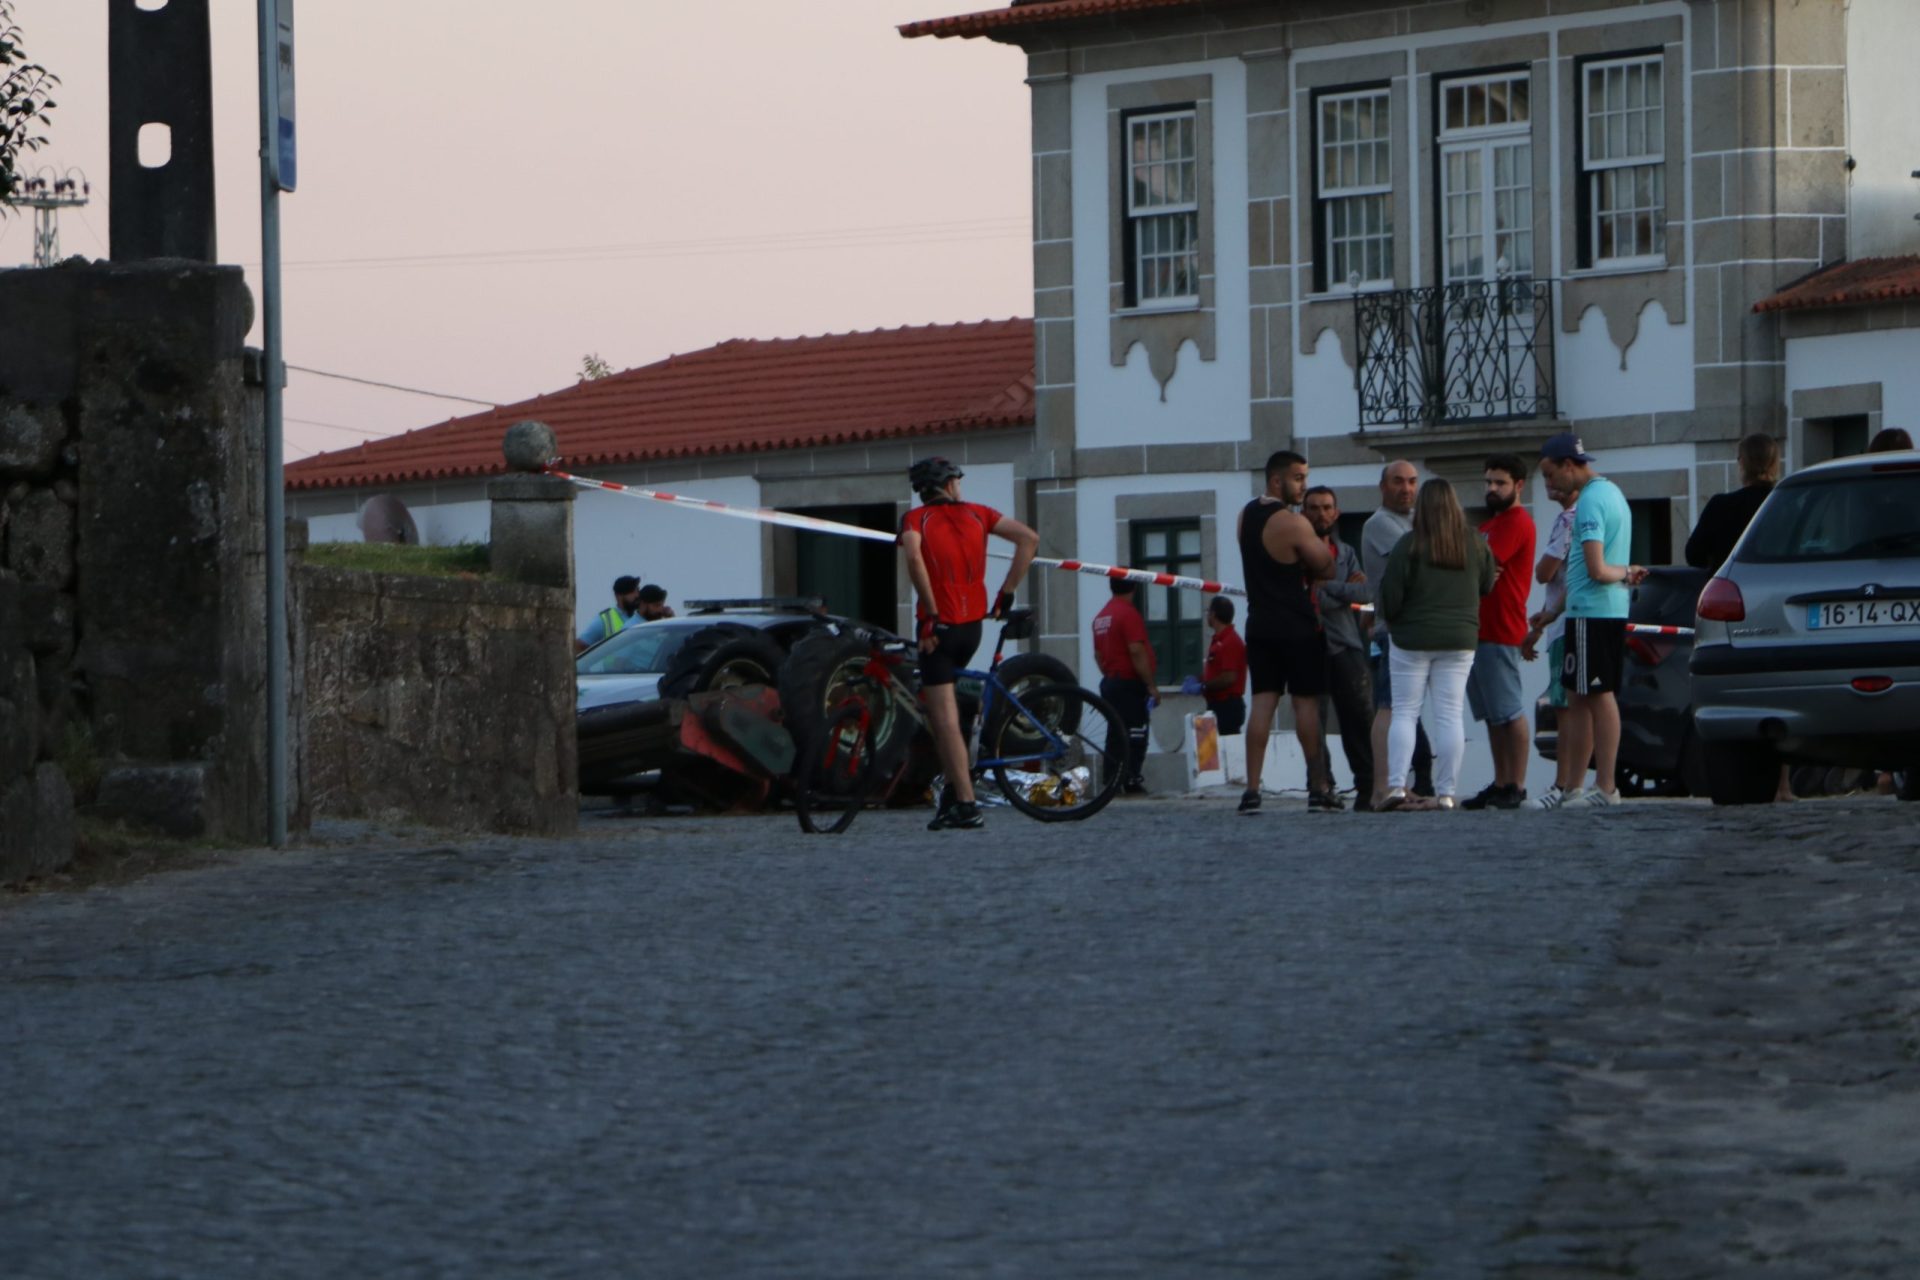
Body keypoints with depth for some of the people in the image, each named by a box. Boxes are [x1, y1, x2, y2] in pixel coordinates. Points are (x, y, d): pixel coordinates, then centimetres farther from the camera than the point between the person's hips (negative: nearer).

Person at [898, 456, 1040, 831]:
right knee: (943, 704, 26)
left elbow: (914, 556, -23)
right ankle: (954, 786, 20)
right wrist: (1007, 592, 4)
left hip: (939, 626, -5)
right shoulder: (975, 513, 9)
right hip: (972, 625, 5)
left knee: (946, 719, -5)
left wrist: (930, 613, -18)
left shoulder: (916, 519, -1)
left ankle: (965, 805, -11)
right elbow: (1029, 538, 1)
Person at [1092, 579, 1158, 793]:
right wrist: (1151, 685, -17)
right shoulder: (1129, 614, -14)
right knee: (1135, 736, -8)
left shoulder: (1101, 617, 13)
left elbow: (1098, 655, 19)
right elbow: (1137, 652, -20)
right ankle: (1132, 782, -12)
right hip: (1130, 684, -9)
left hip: (1109, 683, 9)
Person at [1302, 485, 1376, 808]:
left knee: (1359, 716, -3)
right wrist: (1346, 592, -3)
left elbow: (1365, 593, 2)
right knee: (1313, 721, -4)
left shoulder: (1346, 553, 18)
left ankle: (1367, 788, -1)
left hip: (1346, 647, 3)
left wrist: (1327, 587, -7)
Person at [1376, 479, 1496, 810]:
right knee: (1450, 715, 4)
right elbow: (1487, 586, 14)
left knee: (1405, 712, 3)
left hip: (1413, 639, -3)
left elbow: (1389, 597, -9)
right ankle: (1446, 793, 1)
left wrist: (1391, 619, 11)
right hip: (1459, 640, 3)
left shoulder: (1409, 546, -12)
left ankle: (1397, 786, -6)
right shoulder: (1475, 547, 0)